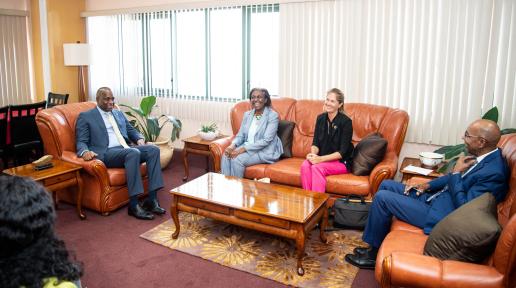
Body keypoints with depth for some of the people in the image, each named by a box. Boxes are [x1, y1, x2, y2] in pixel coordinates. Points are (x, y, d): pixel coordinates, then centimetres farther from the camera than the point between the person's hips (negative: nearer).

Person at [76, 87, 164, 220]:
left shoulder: (119, 114, 26)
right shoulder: (85, 116, 8)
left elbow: (131, 130, 28)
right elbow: (81, 142, 1)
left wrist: (139, 139, 4)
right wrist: (85, 152, -23)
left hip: (125, 149, 6)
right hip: (106, 153, -6)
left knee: (153, 149, -21)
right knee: (134, 152, -36)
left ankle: (152, 199, -24)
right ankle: (133, 205, -33)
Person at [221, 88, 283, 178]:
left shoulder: (272, 115, -10)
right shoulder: (247, 114, 10)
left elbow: (266, 140, -18)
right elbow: (240, 135, 10)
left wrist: (244, 148, -24)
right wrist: (232, 145, -14)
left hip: (265, 151, -6)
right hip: (246, 147, 6)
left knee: (237, 159, -27)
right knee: (226, 156, -21)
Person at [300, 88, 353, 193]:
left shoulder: (346, 122, -13)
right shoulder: (321, 118, 3)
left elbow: (342, 152, -16)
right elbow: (315, 143, 5)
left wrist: (321, 159, -25)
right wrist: (313, 154, -18)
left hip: (341, 161, -4)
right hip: (322, 159, 5)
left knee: (317, 167, -32)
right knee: (305, 165, -27)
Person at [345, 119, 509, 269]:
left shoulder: (494, 172, -24)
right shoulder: (481, 155, 2)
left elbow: (464, 208, -25)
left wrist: (456, 172, -19)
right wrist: (428, 185, 5)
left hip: (440, 215, -10)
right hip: (435, 196, 10)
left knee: (382, 197, -14)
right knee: (386, 185, 10)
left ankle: (374, 253, 5)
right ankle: (377, 242, 18)